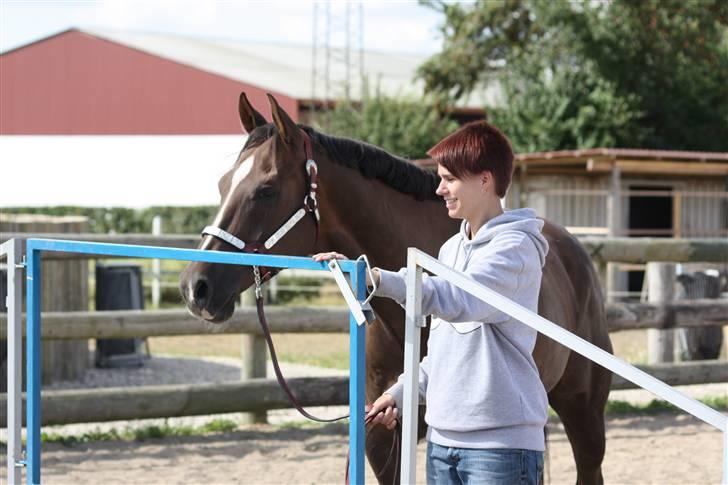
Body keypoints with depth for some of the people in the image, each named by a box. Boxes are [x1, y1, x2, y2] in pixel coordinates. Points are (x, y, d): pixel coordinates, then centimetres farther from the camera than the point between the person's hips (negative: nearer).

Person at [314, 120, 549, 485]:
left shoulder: (516, 248, -11)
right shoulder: (451, 249, 16)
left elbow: (460, 300, -31)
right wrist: (402, 393, 12)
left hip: (501, 441, -8)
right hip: (443, 437, 9)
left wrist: (378, 279, -40)